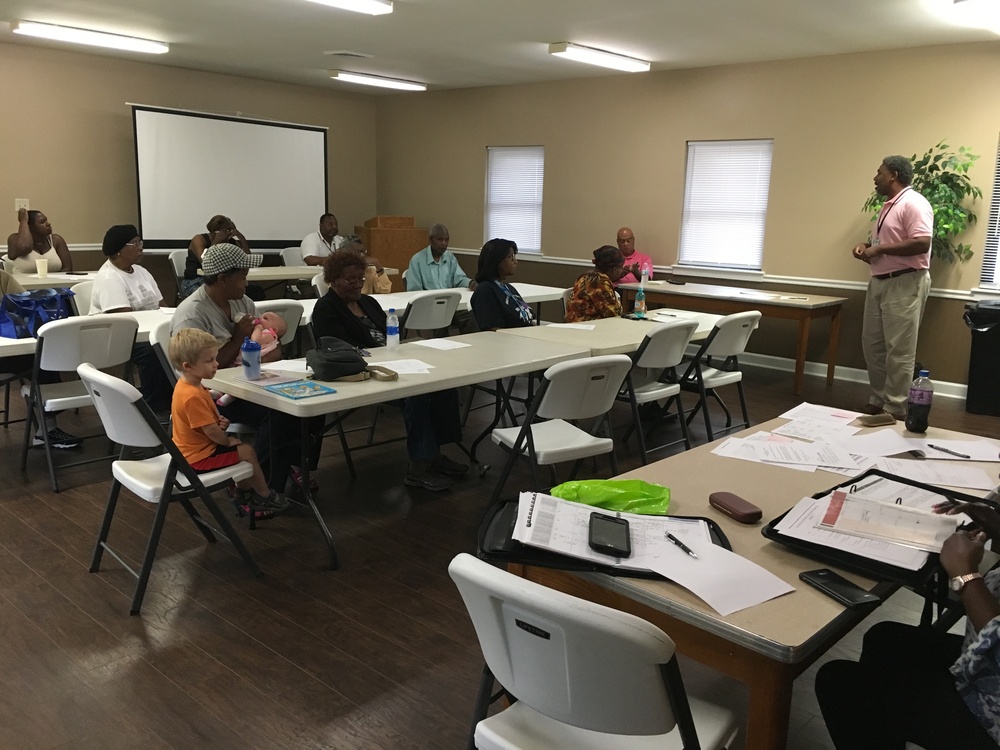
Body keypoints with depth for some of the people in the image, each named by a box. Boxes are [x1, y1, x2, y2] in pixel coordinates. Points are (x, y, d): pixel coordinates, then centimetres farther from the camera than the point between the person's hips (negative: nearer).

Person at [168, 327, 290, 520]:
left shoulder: (186, 385, 2)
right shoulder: (193, 396, -31)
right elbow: (211, 430, -26)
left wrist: (219, 420, -2)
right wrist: (228, 441, -7)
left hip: (192, 449, 10)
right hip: (199, 457, -10)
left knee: (241, 447, 19)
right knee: (246, 451, -5)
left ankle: (244, 495, 28)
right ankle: (264, 497, 13)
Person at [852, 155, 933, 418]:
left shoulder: (913, 203, -13)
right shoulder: (888, 206, 17)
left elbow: (921, 243, -24)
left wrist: (879, 249, -18)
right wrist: (867, 246, 8)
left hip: (904, 284, -10)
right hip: (879, 282, 10)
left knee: (899, 350, -6)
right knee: (872, 344, 12)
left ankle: (896, 410, 1)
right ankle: (878, 401, 23)